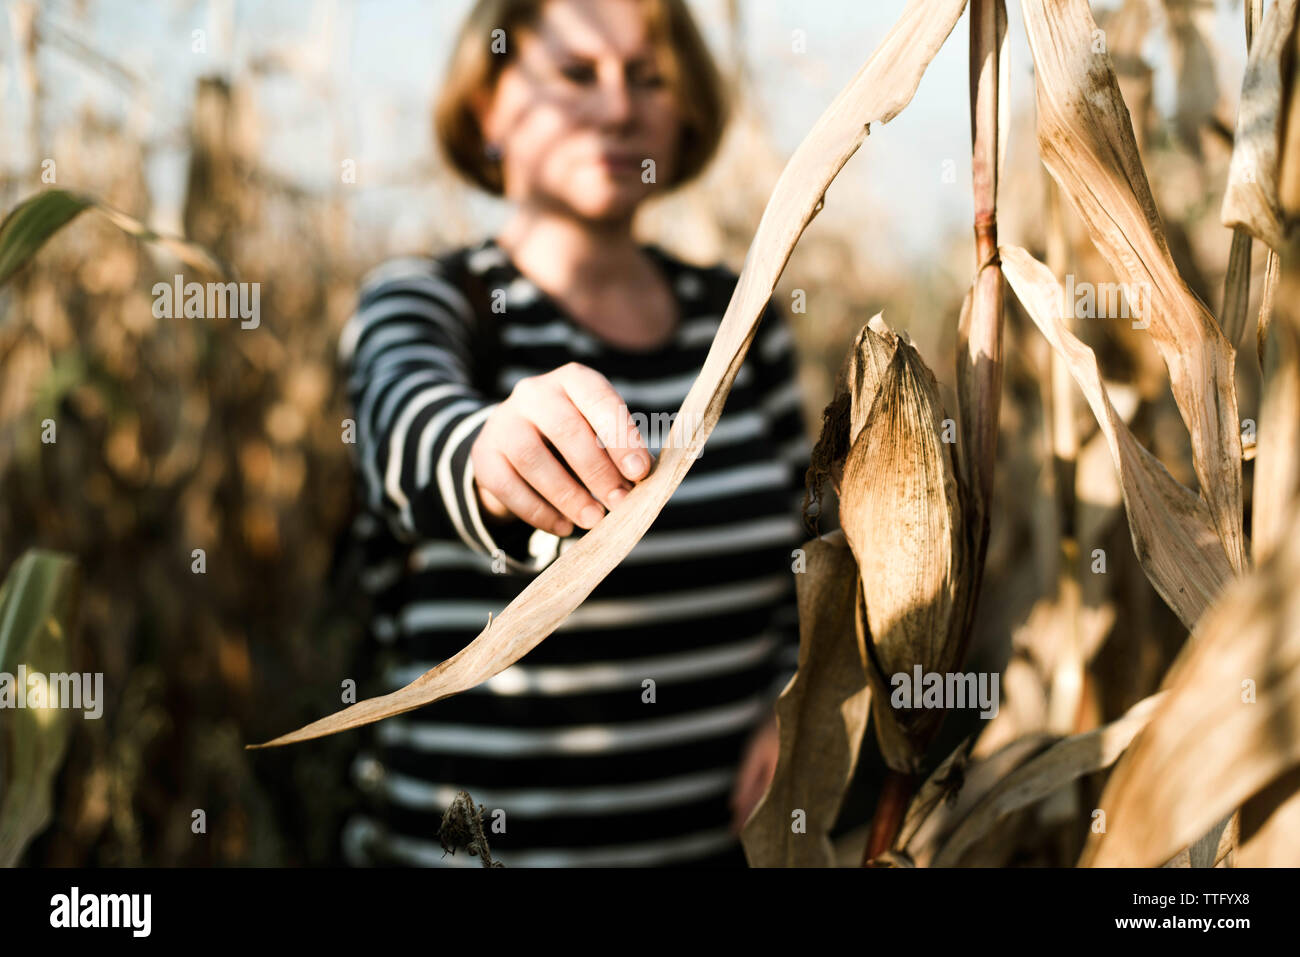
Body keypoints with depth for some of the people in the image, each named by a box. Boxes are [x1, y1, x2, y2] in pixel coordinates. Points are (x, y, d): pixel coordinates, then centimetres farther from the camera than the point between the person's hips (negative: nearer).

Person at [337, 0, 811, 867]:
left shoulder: (739, 318, 2)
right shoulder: (420, 306, -10)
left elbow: (809, 554, 12)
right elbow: (412, 423, -33)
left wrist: (796, 702, -5)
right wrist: (495, 459, -54)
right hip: (481, 845, -3)